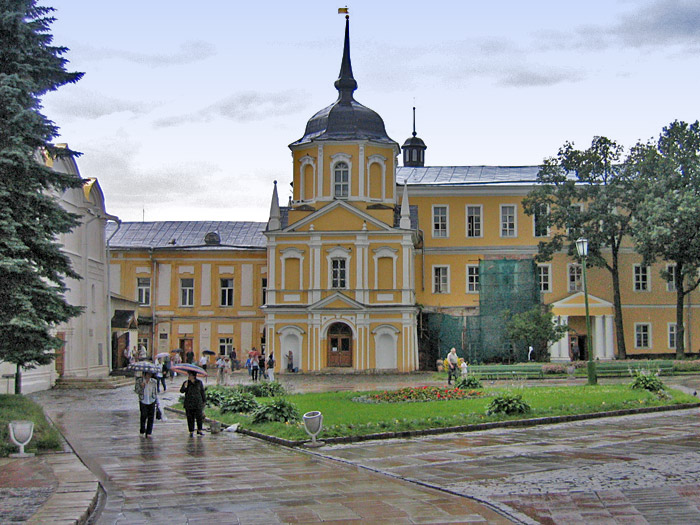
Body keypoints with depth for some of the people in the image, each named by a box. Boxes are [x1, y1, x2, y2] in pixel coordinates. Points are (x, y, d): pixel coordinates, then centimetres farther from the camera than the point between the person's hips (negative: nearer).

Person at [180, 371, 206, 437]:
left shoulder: (199, 383, 5)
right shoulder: (186, 383, 4)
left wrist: (204, 401, 9)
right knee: (190, 418, 2)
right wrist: (185, 387, -25)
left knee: (199, 417, -3)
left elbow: (202, 392, 10)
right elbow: (181, 391, -7)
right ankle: (191, 432, 10)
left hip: (198, 403, 0)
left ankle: (199, 430, 13)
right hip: (189, 403, 0)